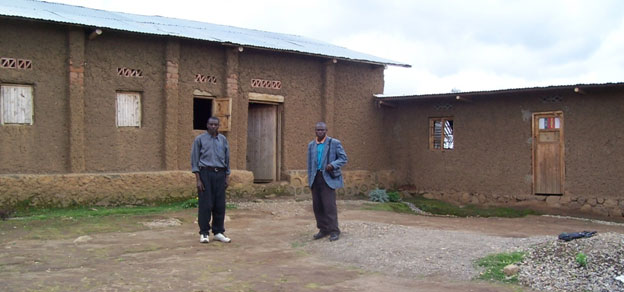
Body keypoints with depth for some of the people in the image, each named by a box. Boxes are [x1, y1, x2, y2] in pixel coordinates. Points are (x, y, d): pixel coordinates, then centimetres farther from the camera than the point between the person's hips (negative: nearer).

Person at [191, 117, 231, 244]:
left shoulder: (223, 139, 12)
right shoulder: (200, 139, 2)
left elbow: (227, 159, 16)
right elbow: (194, 160, 0)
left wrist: (227, 177, 11)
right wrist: (198, 180, -8)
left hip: (220, 174, 3)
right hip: (205, 173, -3)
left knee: (220, 205, 4)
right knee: (205, 205, -4)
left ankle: (218, 232, 13)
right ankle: (204, 233, 5)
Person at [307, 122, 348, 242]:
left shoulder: (334, 143, 1)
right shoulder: (311, 145, 15)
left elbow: (343, 158, 0)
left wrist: (333, 165, -18)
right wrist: (310, 180, 13)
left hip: (328, 178, -5)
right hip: (315, 179, 5)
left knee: (329, 205, -10)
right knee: (317, 206, 6)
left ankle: (334, 231, -3)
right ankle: (323, 229, 16)